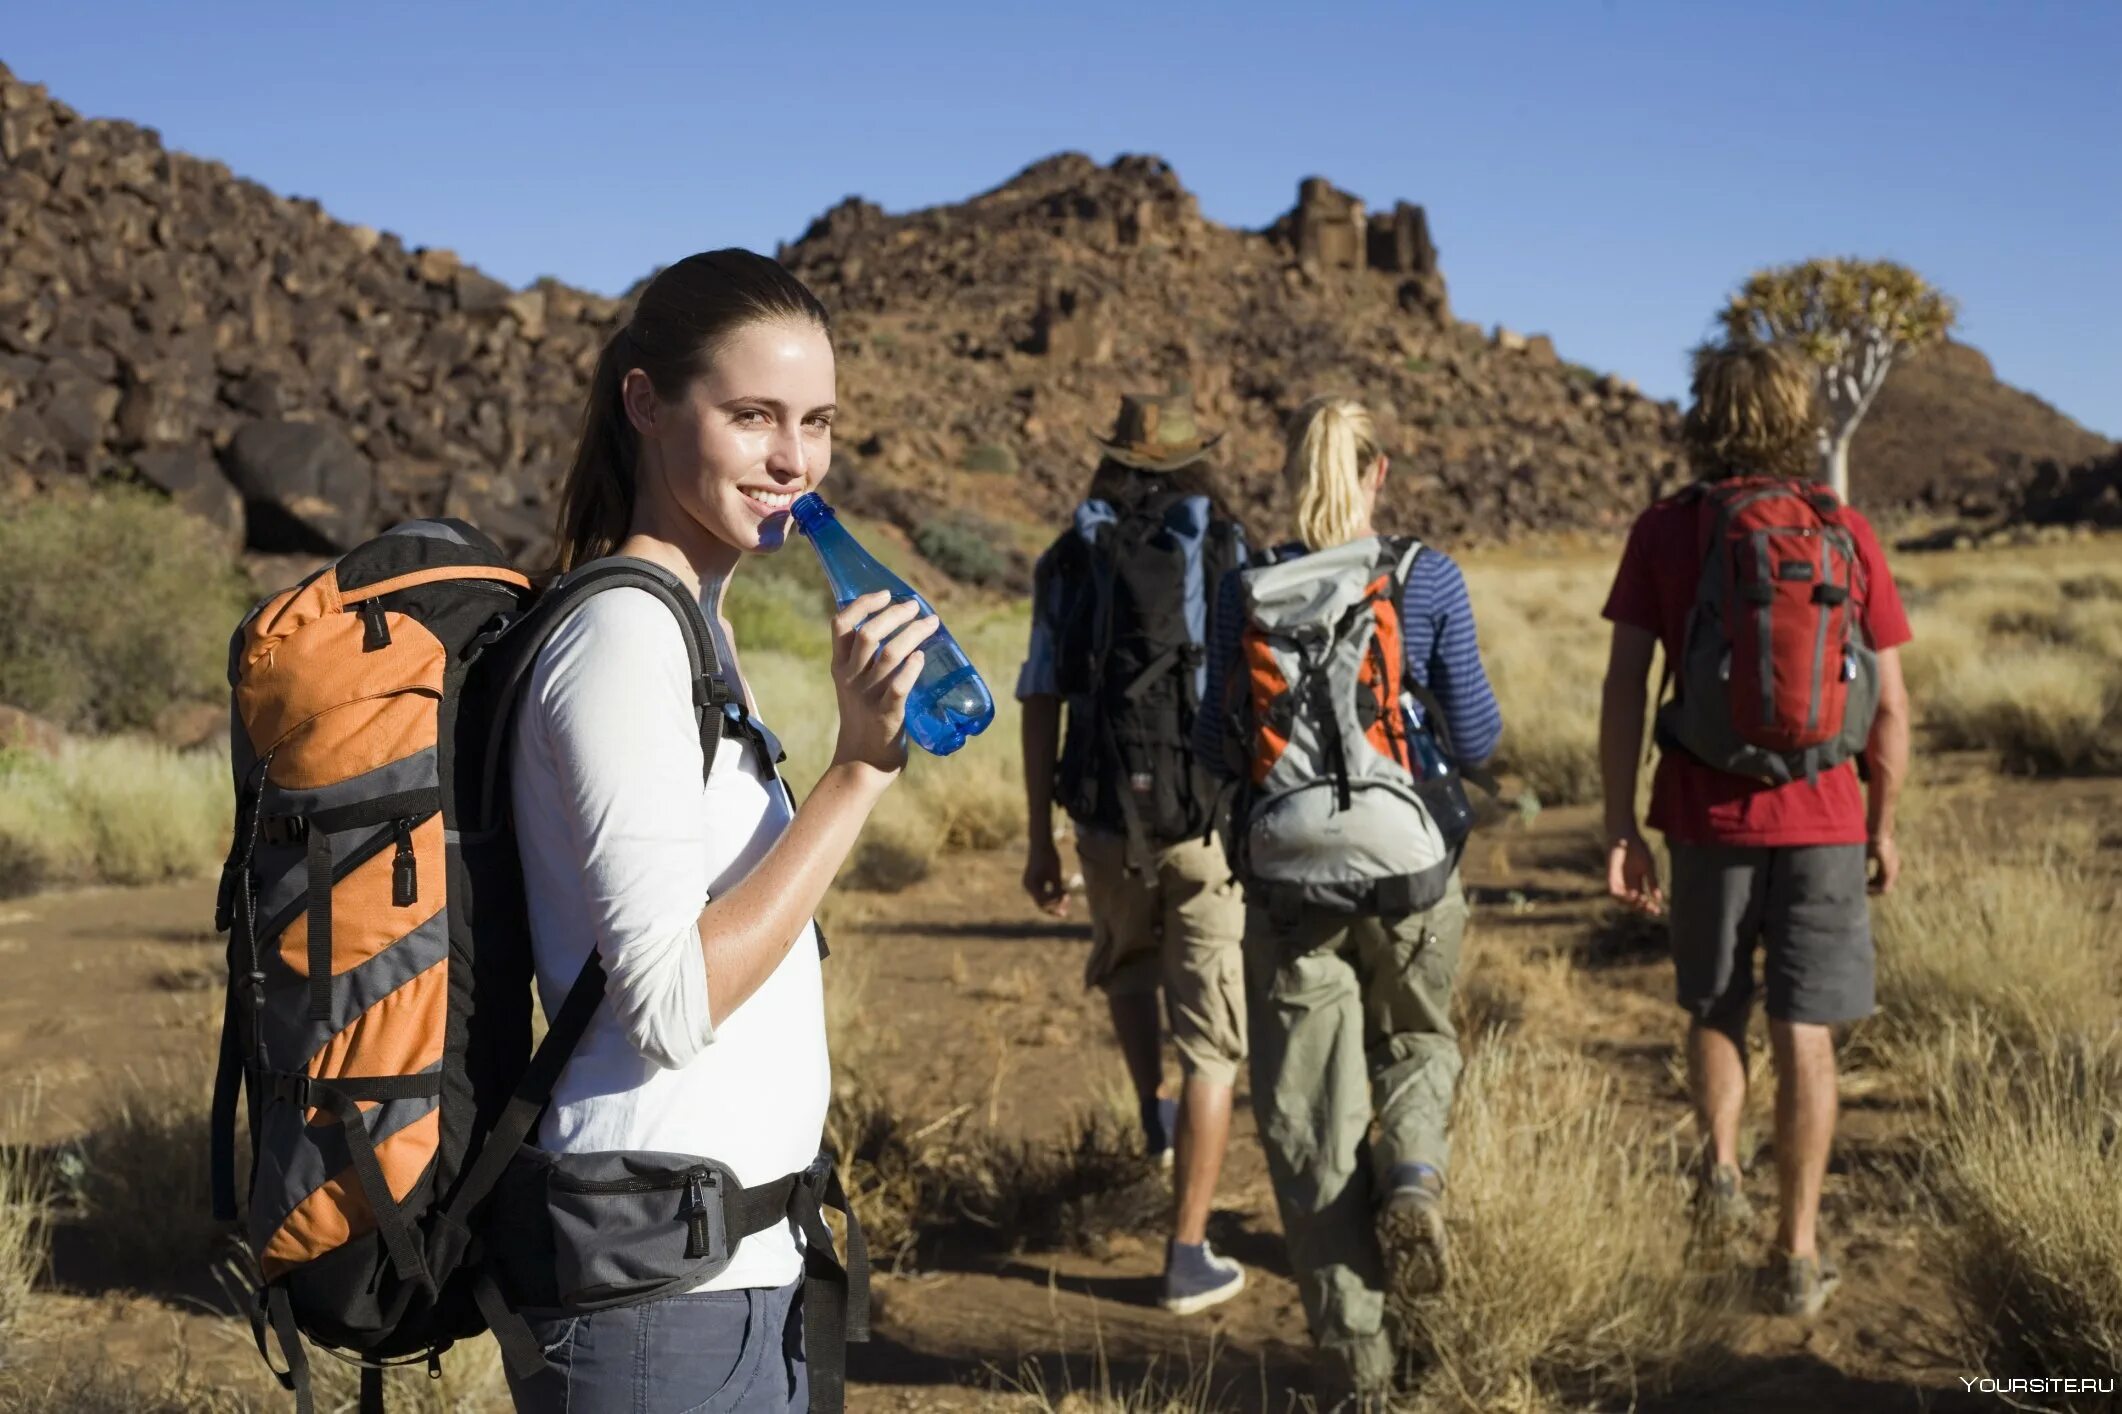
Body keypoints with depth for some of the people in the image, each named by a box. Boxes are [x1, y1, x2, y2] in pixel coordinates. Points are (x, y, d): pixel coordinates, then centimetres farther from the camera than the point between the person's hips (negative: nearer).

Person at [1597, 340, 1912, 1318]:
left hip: (1707, 813, 0)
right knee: (1804, 1036, 7)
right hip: (1821, 816, 0)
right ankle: (1797, 1254, 10)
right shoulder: (1847, 535, -1)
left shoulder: (1666, 532, -3)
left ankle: (1718, 1160, 0)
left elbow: (1623, 688, -6)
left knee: (1714, 1010, 21)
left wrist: (1619, 827, 0)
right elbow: (1889, 704, 1)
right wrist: (1883, 823, 13)